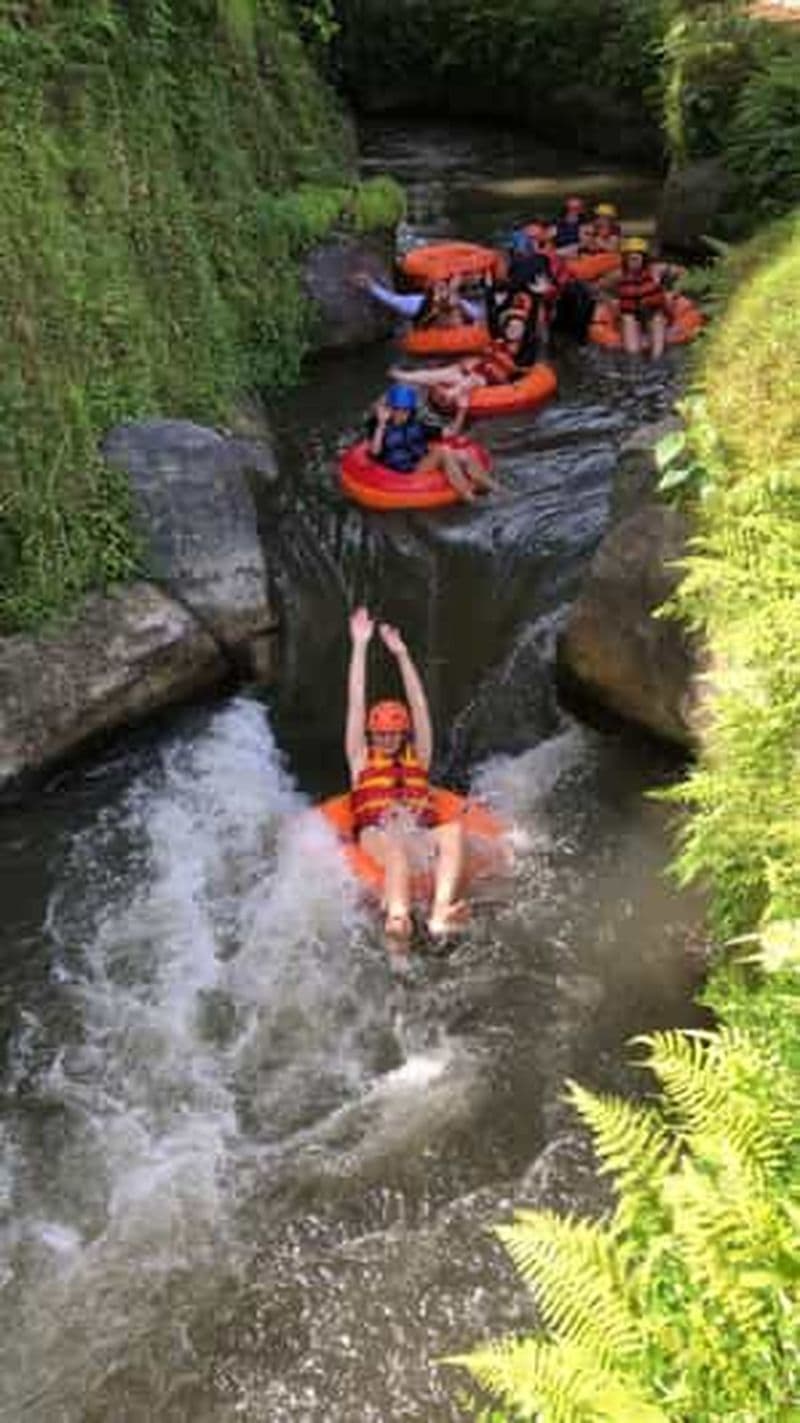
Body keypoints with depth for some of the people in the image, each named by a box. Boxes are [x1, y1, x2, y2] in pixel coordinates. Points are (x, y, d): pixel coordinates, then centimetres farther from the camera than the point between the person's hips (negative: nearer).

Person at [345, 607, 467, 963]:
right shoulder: (362, 760, 24)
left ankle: (440, 913, -54)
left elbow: (419, 706, 23)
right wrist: (360, 646, 16)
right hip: (376, 837, -2)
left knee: (453, 830, -31)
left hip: (421, 839, 3)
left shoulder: (418, 759, 28)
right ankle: (398, 923, -67)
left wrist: (401, 653, 21)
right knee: (395, 846, -38)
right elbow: (356, 704, 19)